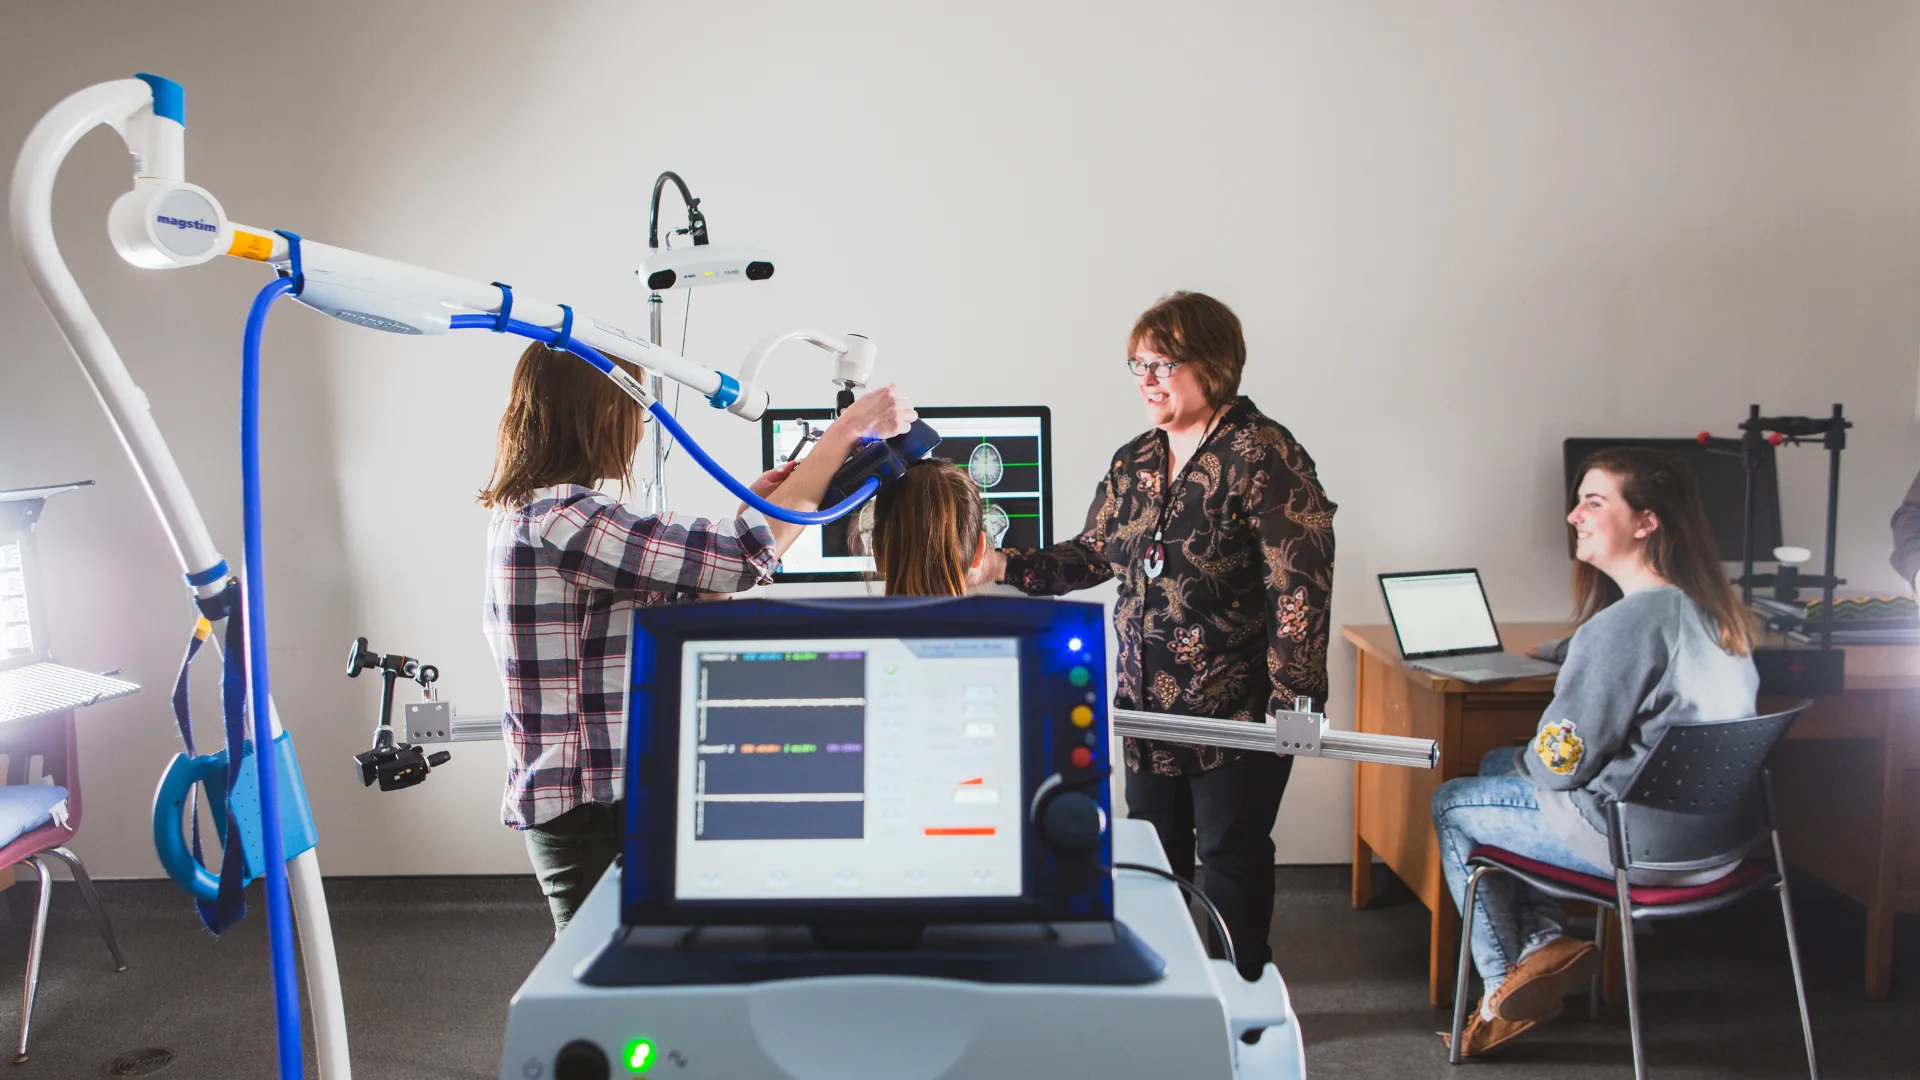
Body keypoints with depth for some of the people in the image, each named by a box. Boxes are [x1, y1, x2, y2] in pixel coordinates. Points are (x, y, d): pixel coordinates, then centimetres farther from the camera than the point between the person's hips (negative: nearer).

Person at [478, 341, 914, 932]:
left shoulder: (527, 510, 12)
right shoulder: (558, 517, -20)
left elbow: (658, 593, 20)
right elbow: (740, 555, -26)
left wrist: (747, 508, 15)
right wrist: (849, 430, -17)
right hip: (593, 812, -10)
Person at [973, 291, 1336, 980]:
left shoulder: (1262, 455, -14)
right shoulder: (1132, 464, 8)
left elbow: (1301, 585, -18)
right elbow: (1090, 556, 13)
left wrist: (1293, 701, -21)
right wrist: (1002, 566, 0)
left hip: (1236, 712, -7)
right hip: (1147, 708, 7)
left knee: (1229, 856, 7)